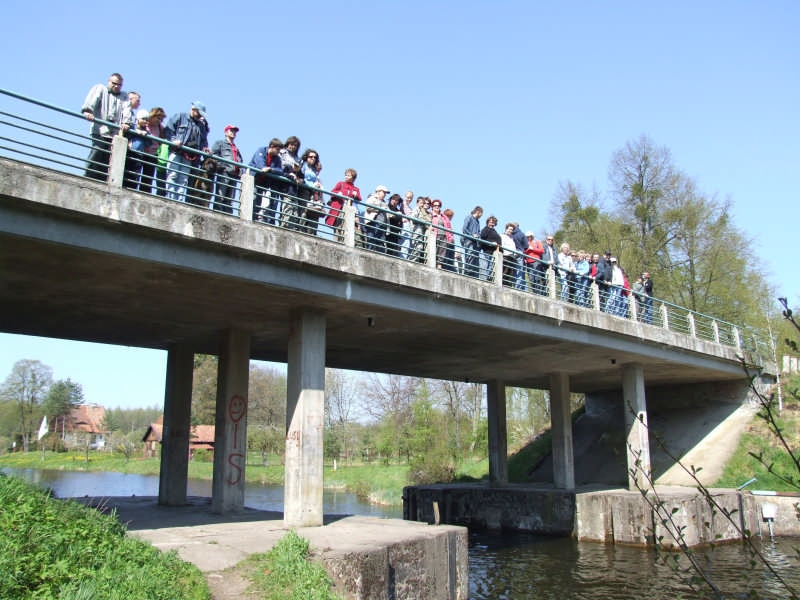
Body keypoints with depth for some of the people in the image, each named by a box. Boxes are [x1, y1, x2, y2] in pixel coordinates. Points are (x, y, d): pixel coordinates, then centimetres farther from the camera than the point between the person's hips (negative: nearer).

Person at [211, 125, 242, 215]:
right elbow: (213, 154, 1)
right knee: (220, 197, -15)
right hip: (224, 173, -6)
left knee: (230, 201, 0)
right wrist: (220, 165, -13)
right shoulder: (220, 143, 15)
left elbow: (240, 162, 28)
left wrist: (240, 172, 10)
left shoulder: (236, 149, 34)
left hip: (234, 175, 6)